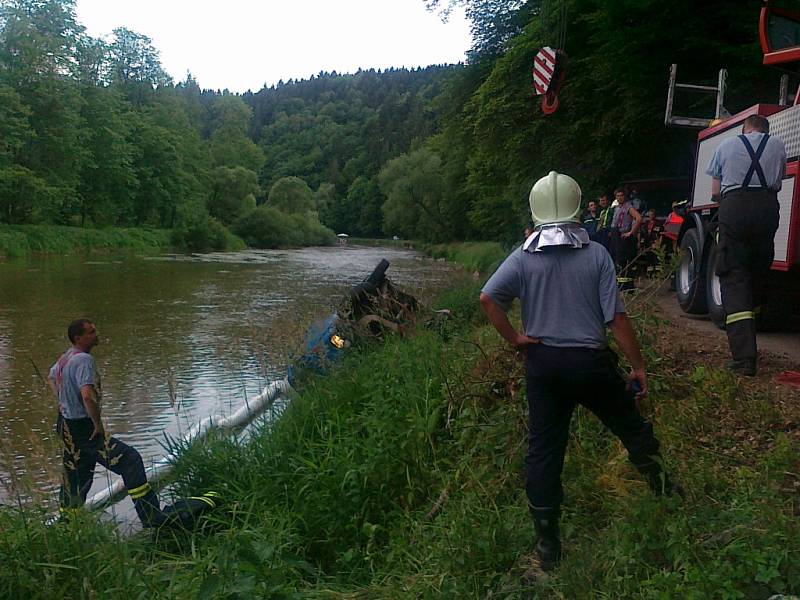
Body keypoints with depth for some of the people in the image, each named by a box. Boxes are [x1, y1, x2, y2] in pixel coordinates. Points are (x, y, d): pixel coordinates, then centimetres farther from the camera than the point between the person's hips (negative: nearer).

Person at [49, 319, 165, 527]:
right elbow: (87, 396, -33)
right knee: (130, 460, -11)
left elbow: (51, 377, 30)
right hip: (84, 429, -10)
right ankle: (151, 517, -13)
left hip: (67, 426, 10)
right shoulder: (83, 359, -21)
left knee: (75, 477, 23)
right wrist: (98, 425, -22)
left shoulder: (65, 357, 9)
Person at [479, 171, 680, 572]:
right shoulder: (596, 254, -7)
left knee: (543, 451, 8)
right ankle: (664, 491, 39)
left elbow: (488, 298, -15)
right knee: (633, 429, 21)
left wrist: (513, 338, -6)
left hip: (542, 363, 2)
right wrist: (638, 366, 0)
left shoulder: (524, 257, -4)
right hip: (590, 361, -1)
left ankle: (547, 546, 15)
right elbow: (616, 318, -8)